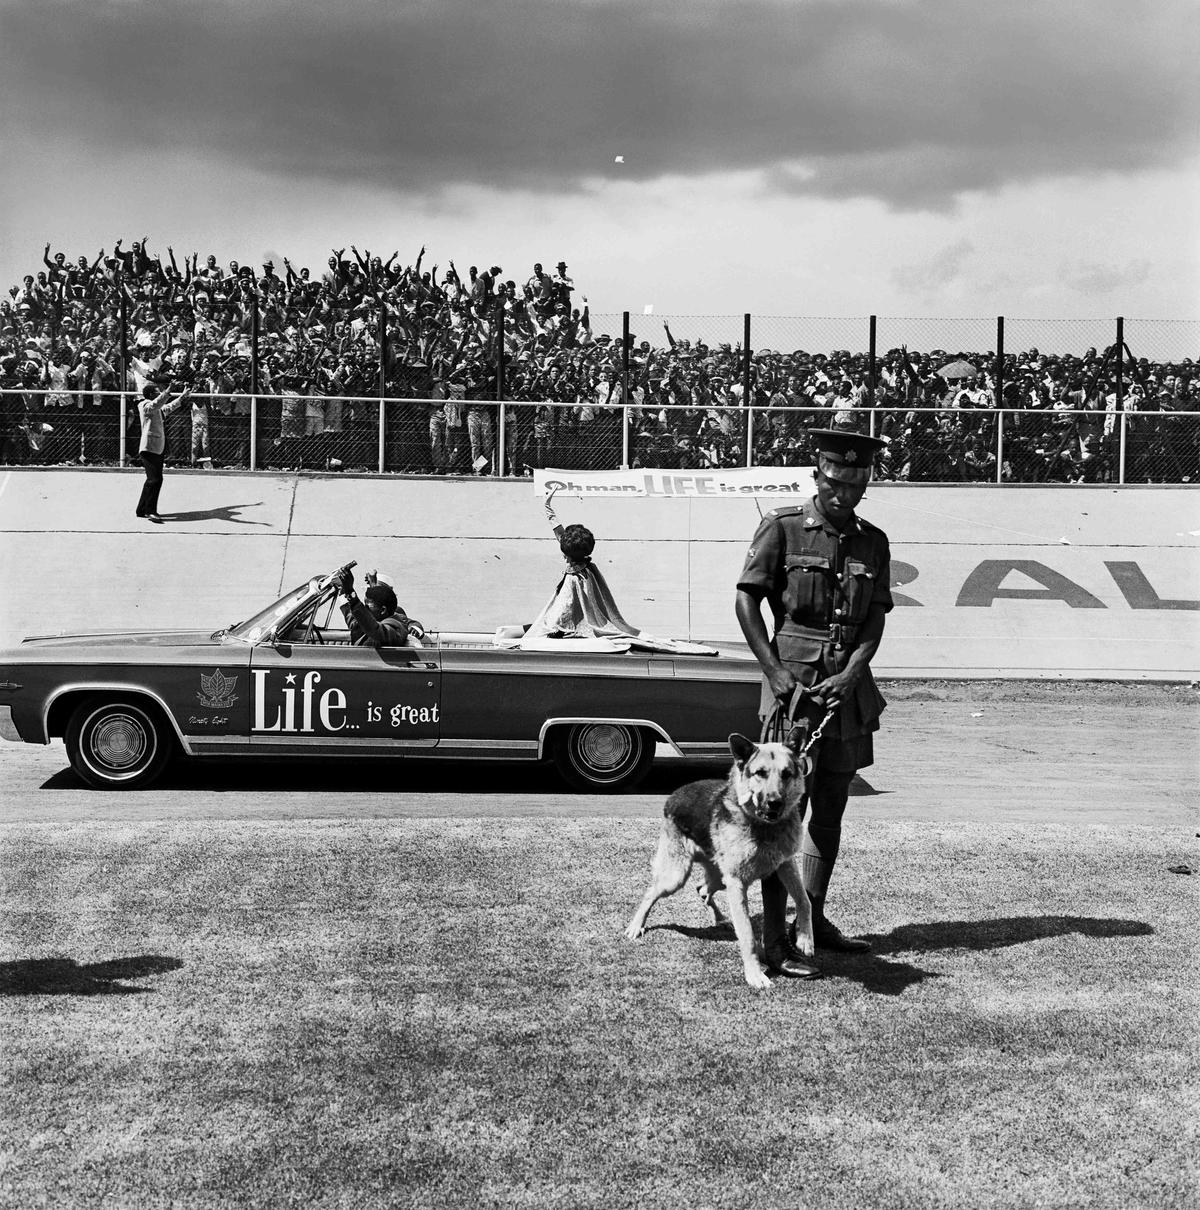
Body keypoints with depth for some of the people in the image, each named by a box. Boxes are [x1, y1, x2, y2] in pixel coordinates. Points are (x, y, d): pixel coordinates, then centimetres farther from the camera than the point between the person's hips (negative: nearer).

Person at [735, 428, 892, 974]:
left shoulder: (873, 541, 10)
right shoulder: (782, 526, -4)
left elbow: (876, 617, 5)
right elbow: (747, 600, -6)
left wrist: (851, 674, -10)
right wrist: (773, 671, -14)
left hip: (848, 678, 6)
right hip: (793, 672, -5)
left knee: (831, 804, 12)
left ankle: (814, 917, 25)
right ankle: (775, 938, -6)